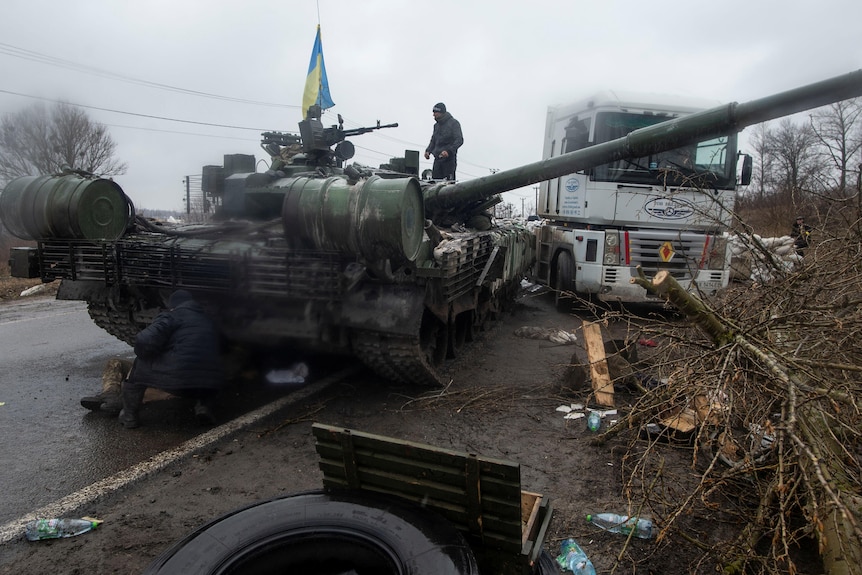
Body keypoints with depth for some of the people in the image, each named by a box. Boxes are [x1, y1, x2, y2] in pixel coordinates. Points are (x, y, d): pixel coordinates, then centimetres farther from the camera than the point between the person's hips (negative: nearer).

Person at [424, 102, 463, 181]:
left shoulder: (453, 123, -4)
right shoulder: (436, 125, 18)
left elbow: (459, 140, -12)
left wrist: (448, 150, -25)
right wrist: (428, 151, 6)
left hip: (449, 158, -6)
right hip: (437, 159, 6)